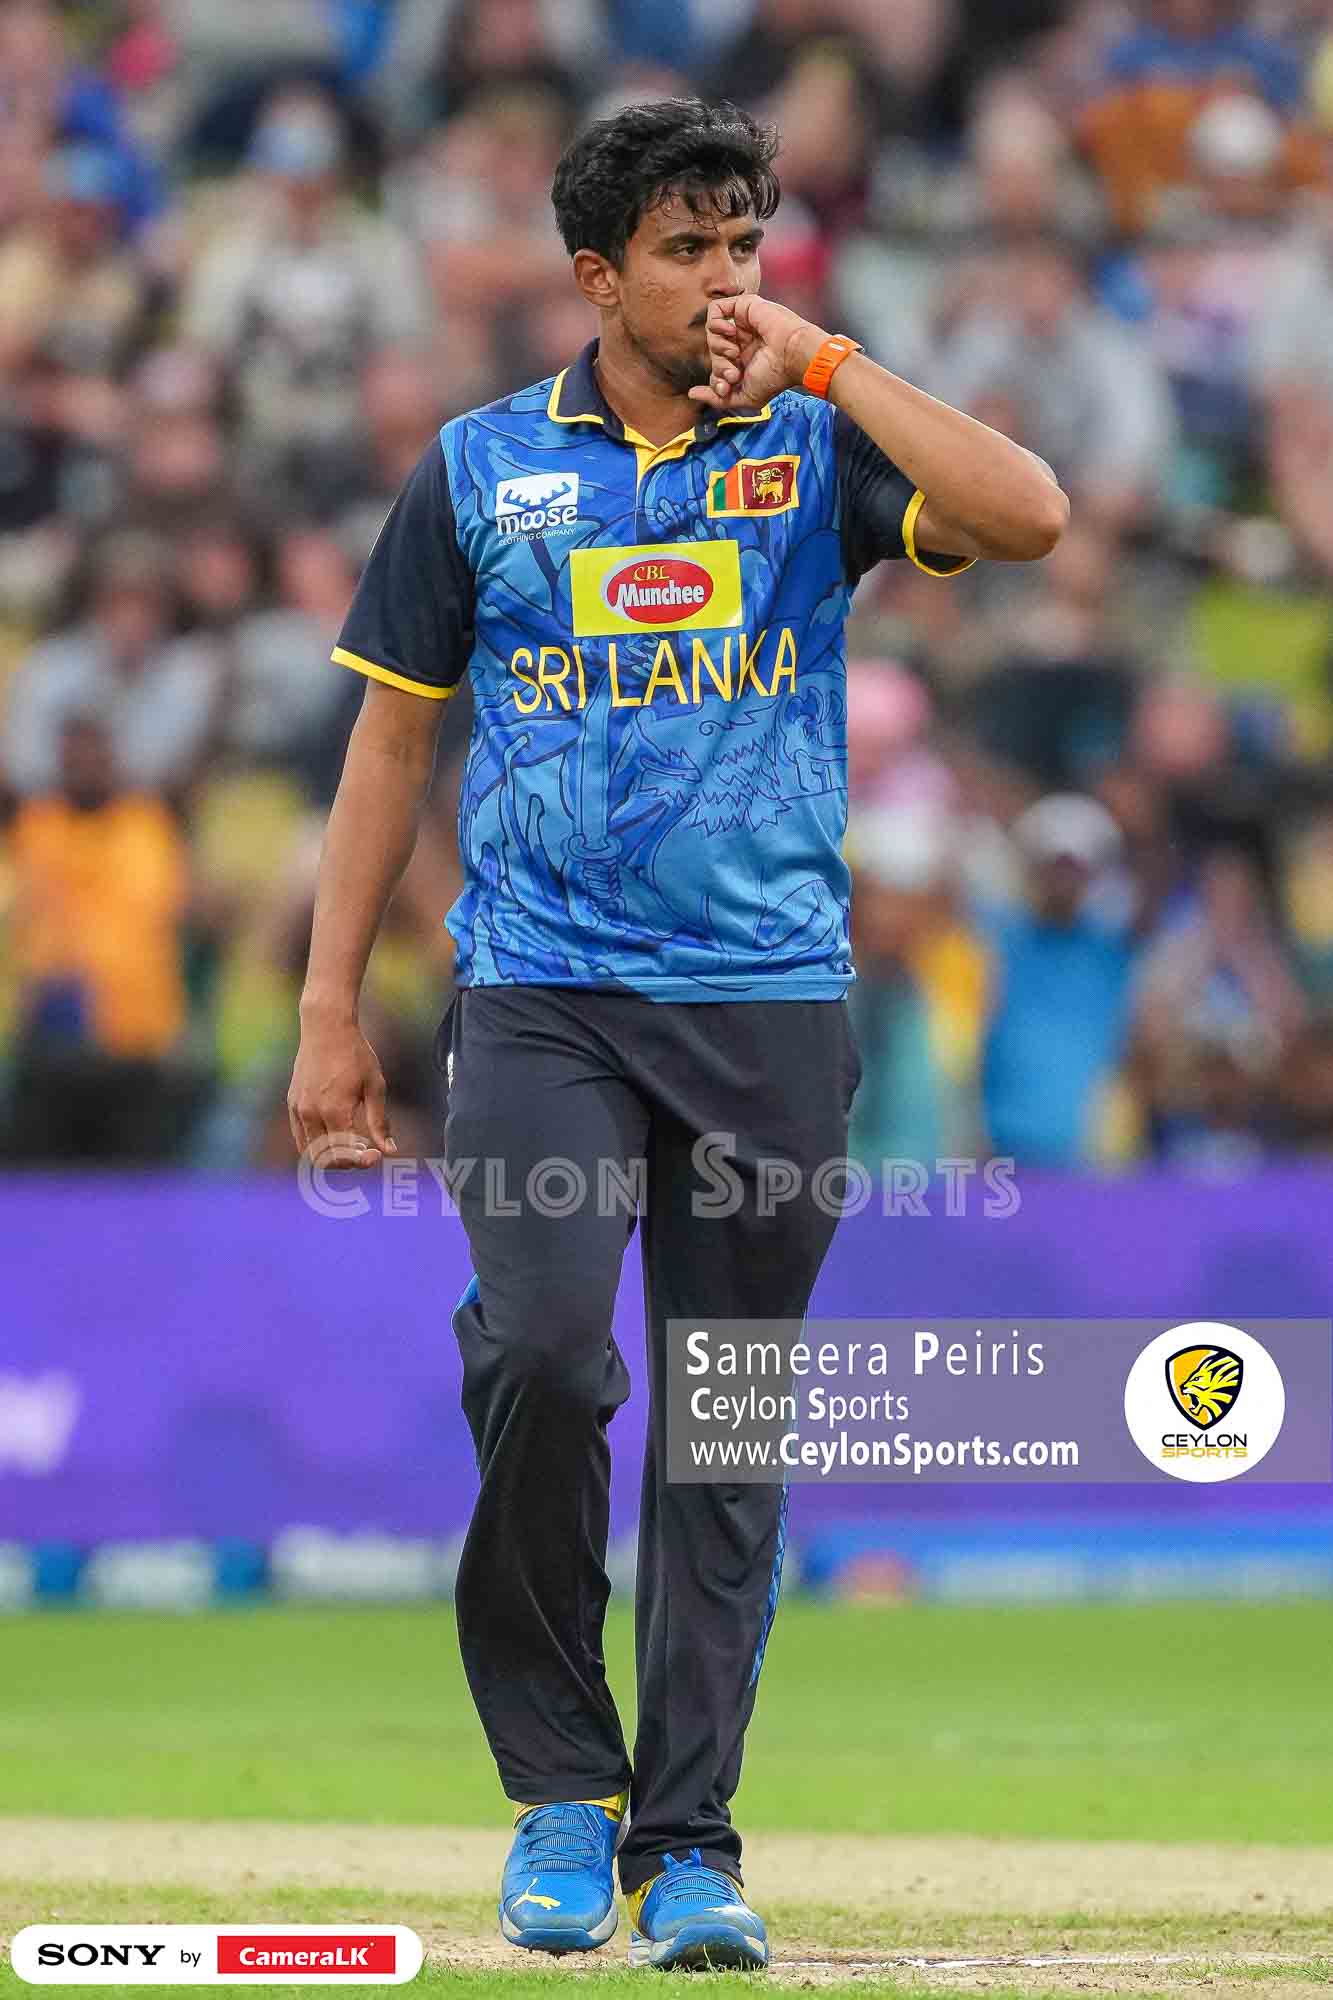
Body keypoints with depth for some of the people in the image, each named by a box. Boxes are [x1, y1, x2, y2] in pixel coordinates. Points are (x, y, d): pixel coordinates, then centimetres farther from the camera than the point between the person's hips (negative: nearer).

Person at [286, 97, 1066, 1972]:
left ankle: (688, 1844, 9)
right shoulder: (480, 469, 8)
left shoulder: (811, 449, 7)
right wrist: (330, 1014, 6)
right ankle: (561, 1784, -2)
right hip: (541, 993, -1)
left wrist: (822, 362, -9)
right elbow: (392, 742, 11)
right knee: (542, 1354, -19)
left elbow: (1029, 517, -11)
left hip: (772, 1003, 1)